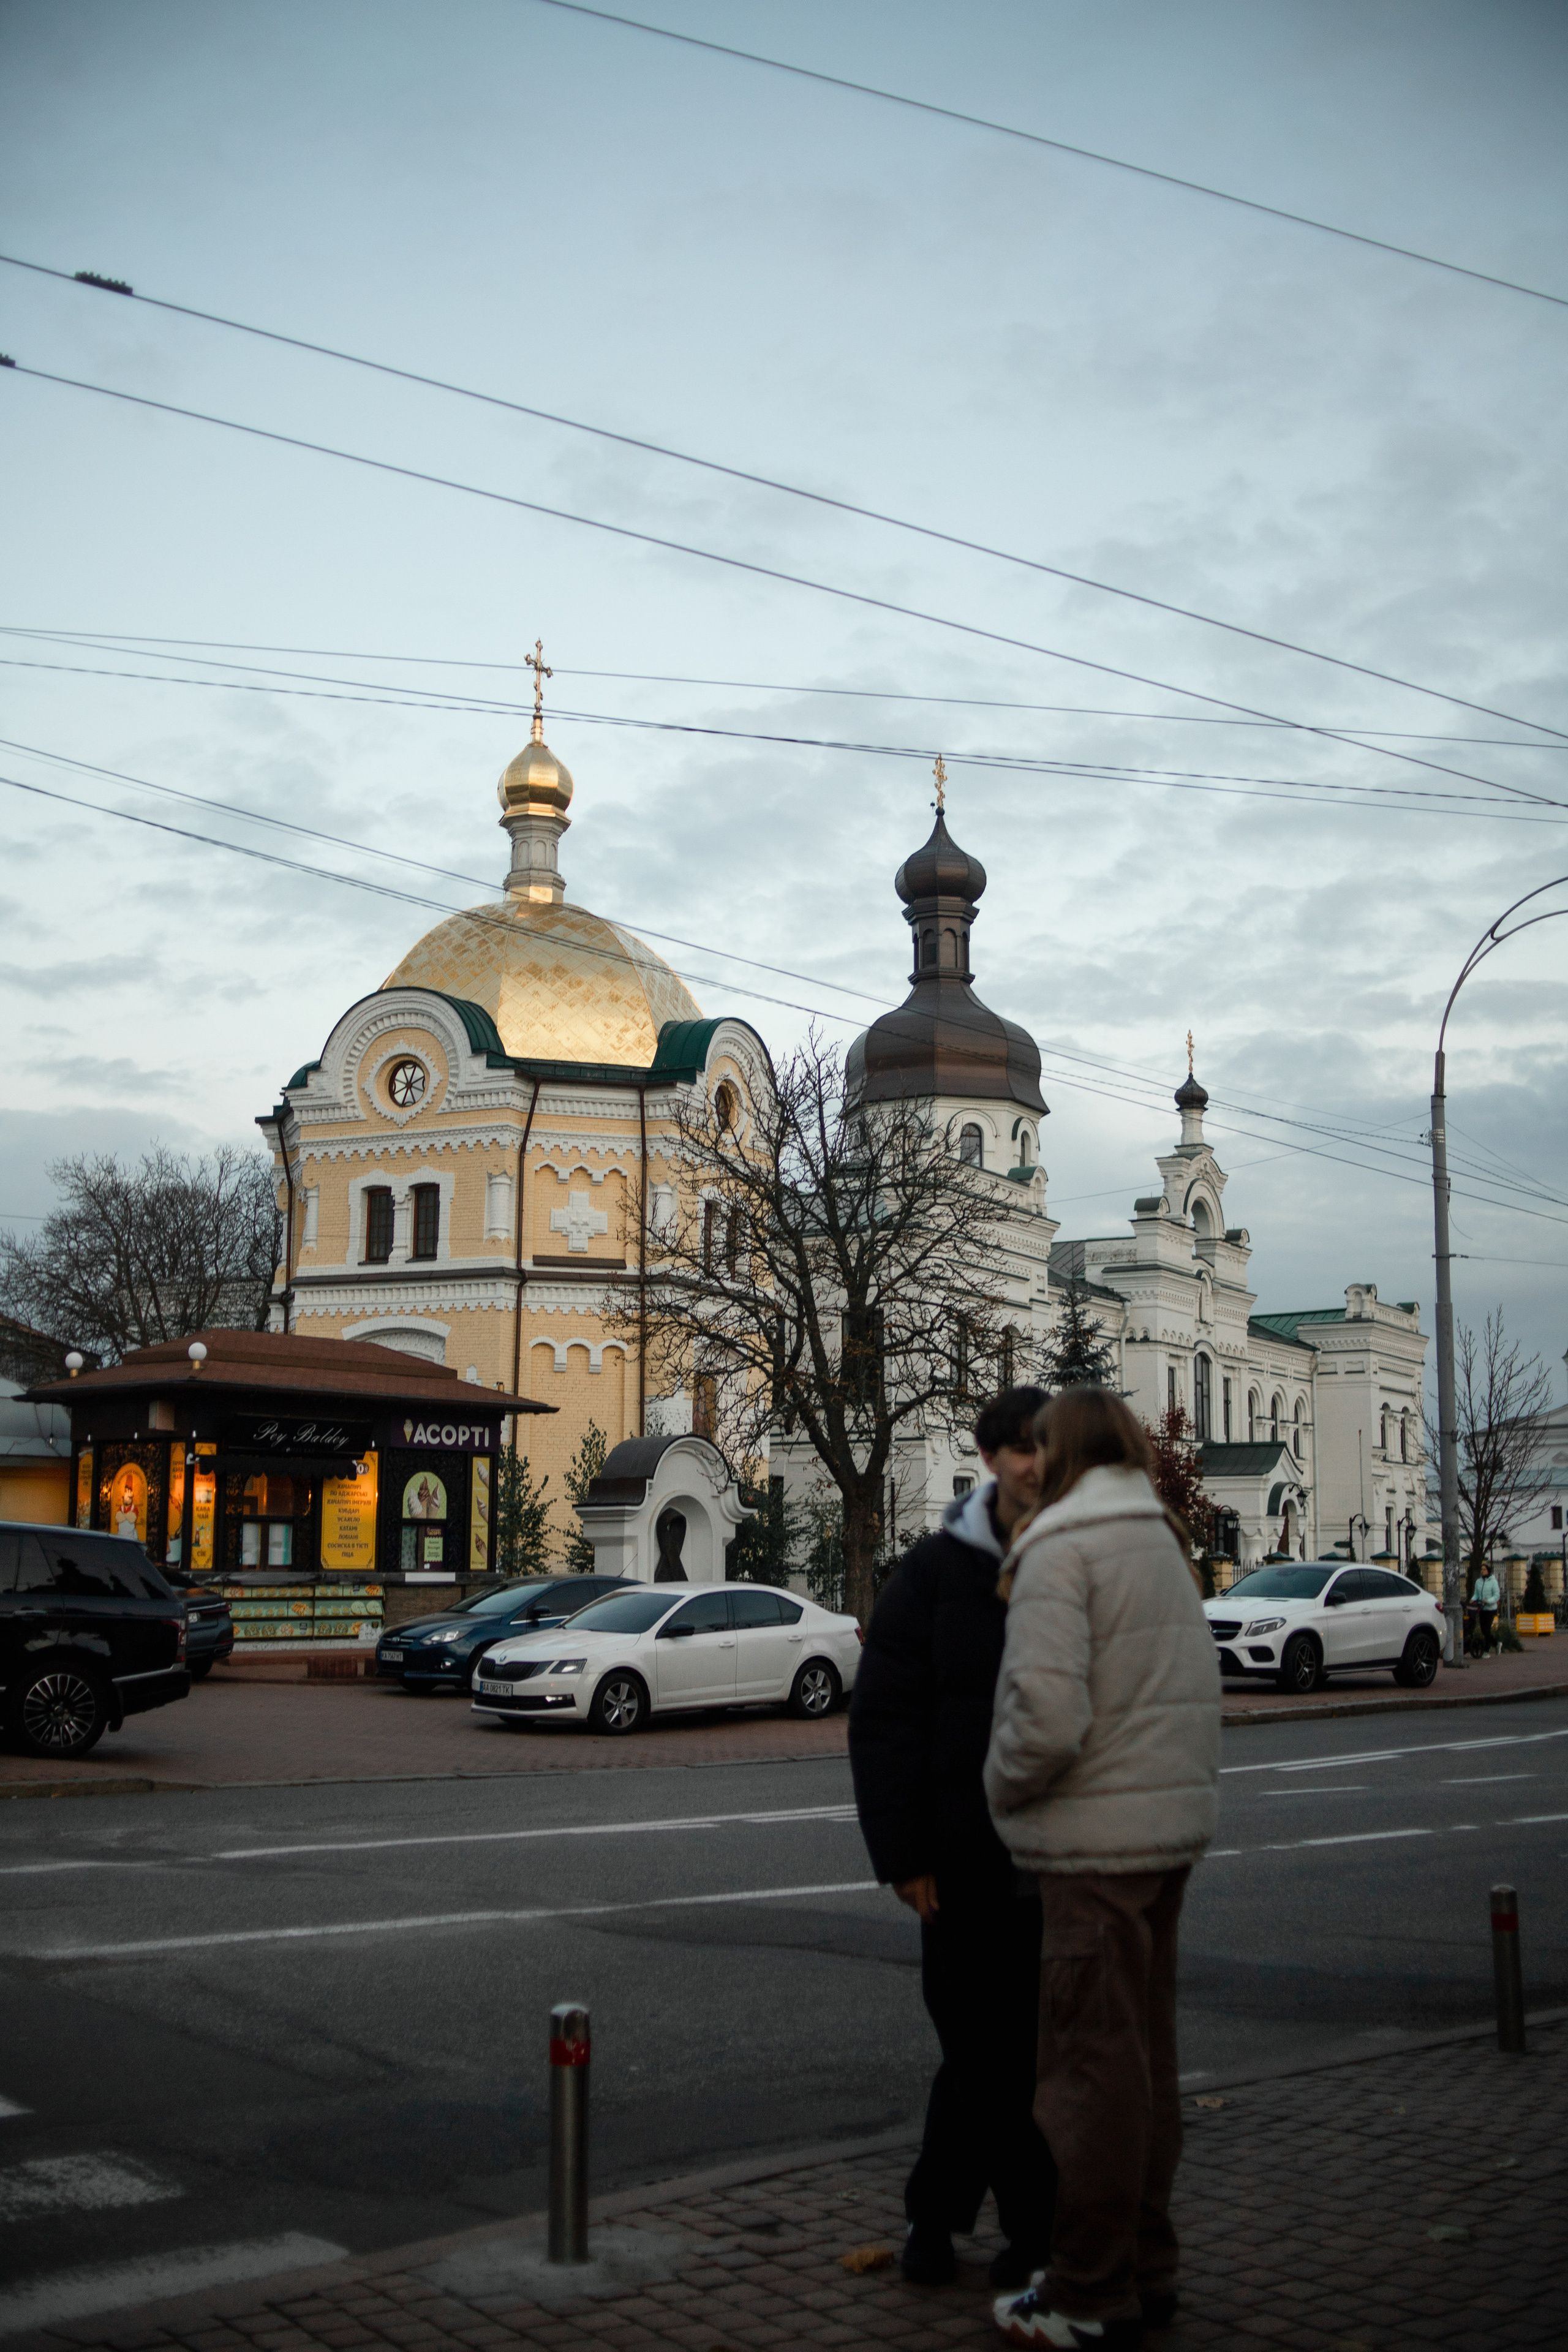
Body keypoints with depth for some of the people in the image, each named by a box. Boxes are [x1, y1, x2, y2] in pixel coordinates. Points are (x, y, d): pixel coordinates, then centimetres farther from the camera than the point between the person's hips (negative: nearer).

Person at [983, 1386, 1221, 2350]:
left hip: (1097, 1842, -9)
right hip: (1170, 1829, 9)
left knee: (1095, 2064, 0)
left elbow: (1047, 1716, -22)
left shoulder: (1062, 1547, -13)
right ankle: (1146, 2269, 26)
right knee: (1145, 2058, 16)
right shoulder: (1163, 1542, 14)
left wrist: (1003, 1787, -6)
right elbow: (1193, 1698, 14)